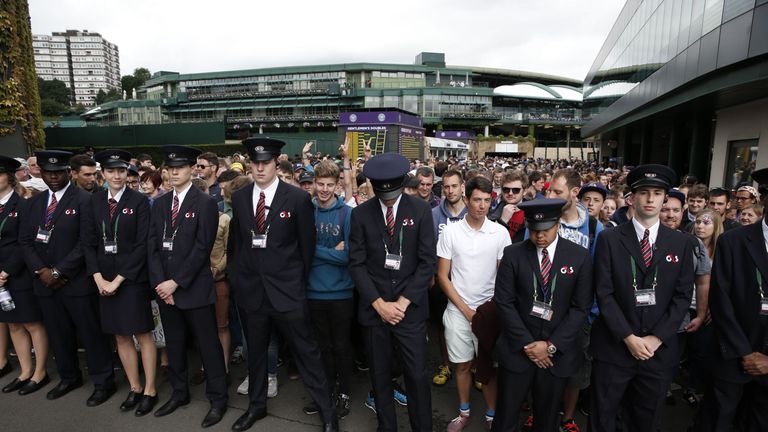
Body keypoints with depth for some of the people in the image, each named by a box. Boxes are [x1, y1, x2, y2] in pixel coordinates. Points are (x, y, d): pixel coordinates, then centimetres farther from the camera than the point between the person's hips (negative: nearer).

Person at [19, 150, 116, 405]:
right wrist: (41, 270, -6)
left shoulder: (83, 200, -8)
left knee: (91, 334, 2)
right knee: (58, 335, 17)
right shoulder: (35, 202, 12)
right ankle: (69, 378, 35)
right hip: (45, 282, 6)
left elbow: (86, 242, -14)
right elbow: (25, 240, 9)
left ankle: (103, 382, 16)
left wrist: (59, 271, -14)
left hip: (77, 282, -6)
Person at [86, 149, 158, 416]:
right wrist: (99, 278, -5)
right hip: (104, 280, 5)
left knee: (142, 334, 4)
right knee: (120, 337, 12)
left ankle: (150, 390, 17)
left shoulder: (139, 201, -8)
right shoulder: (95, 201, 5)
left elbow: (143, 245, -12)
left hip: (133, 279, -4)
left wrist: (118, 279, -13)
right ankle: (134, 388, 27)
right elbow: (90, 242, 5)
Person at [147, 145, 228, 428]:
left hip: (194, 287, -5)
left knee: (208, 345, 3)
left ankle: (218, 399, 17)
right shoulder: (159, 204, 10)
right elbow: (152, 245, 5)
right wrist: (159, 282, -6)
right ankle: (179, 393, 34)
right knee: (174, 343, 17)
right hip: (164, 287, 5)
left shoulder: (205, 203, -7)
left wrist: (176, 282, -15)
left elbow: (202, 248, -14)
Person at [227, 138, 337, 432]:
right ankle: (257, 405, 40)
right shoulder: (239, 198, 4)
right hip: (250, 289, 4)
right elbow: (234, 242, 13)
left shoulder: (298, 198, -8)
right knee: (255, 351, 20)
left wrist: (300, 281, 1)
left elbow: (307, 245, -2)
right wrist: (236, 276, 10)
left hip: (287, 289, -4)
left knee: (306, 351, 5)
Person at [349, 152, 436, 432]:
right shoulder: (360, 213, -1)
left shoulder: (420, 209, -3)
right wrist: (379, 303, -9)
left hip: (410, 308, -1)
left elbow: (428, 261, -5)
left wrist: (403, 302, -10)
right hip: (373, 308, 1)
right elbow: (357, 263, -2)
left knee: (417, 376, 6)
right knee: (380, 376, 15)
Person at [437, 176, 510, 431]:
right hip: (458, 310, 0)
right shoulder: (450, 232, -6)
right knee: (462, 364, 14)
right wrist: (465, 309, -7)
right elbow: (442, 277, -3)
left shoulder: (500, 233, -5)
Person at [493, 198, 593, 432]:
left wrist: (551, 345, -10)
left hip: (558, 352, 1)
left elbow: (581, 307, -4)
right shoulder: (513, 254, -5)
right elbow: (504, 302, -6)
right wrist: (526, 344, -10)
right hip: (518, 349, -1)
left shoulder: (580, 256, -3)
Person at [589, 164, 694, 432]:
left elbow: (683, 295, 0)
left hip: (660, 349, 2)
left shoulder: (680, 243, 4)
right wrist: (629, 337, -13)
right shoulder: (609, 239, -4)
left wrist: (657, 338, -8)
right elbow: (604, 293, -8)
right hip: (614, 346, -2)